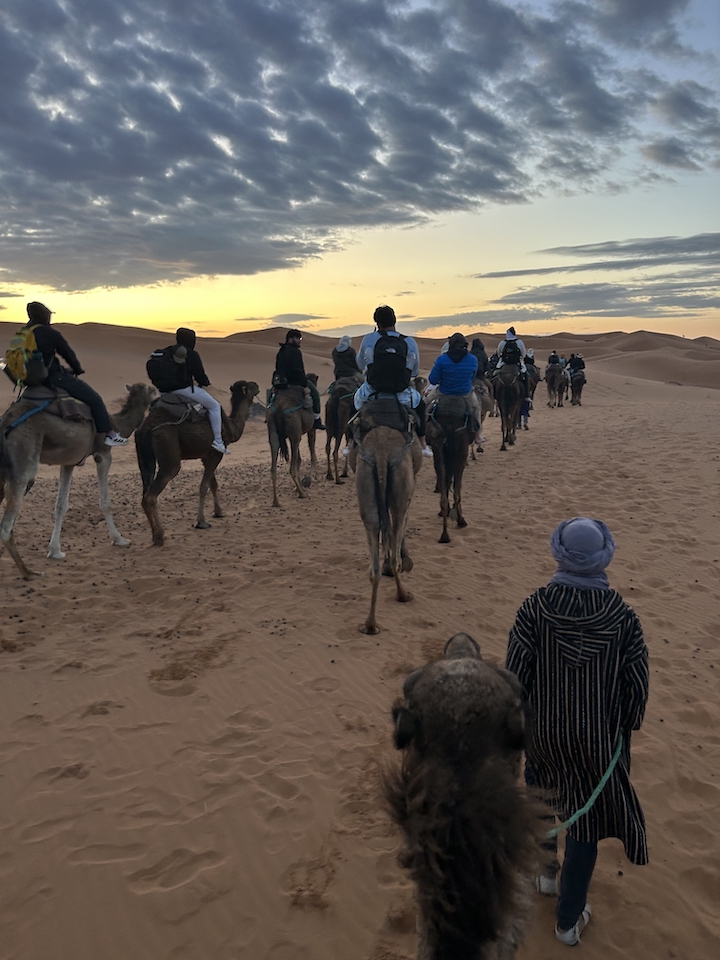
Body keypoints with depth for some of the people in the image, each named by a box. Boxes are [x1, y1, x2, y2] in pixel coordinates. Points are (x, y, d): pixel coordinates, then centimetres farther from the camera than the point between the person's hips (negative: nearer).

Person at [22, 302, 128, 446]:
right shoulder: (50, 333, -15)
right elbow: (68, 353, -6)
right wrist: (78, 370, 12)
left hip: (34, 378, 9)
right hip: (54, 377, -9)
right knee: (95, 399, -2)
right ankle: (109, 434, 0)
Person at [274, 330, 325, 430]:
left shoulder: (280, 351, 13)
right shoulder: (295, 351, -15)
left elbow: (277, 369, 17)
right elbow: (298, 370, -20)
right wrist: (305, 381, -13)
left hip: (281, 380, 9)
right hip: (295, 381, -9)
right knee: (314, 392, 3)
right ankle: (317, 419, 0)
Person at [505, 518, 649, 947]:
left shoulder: (536, 607, -19)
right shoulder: (623, 615, -17)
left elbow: (516, 671, -14)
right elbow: (637, 684, -9)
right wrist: (627, 726, 9)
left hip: (544, 729, 1)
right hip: (598, 736, 0)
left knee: (541, 791, 32)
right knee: (586, 822, 18)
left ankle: (546, 871, 50)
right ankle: (569, 920, 33)